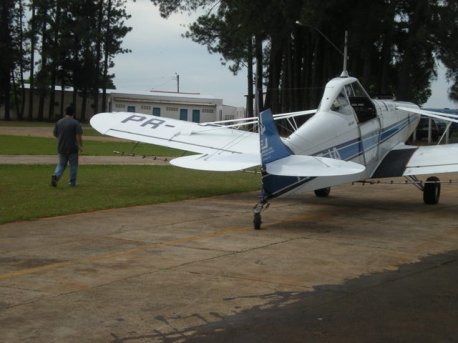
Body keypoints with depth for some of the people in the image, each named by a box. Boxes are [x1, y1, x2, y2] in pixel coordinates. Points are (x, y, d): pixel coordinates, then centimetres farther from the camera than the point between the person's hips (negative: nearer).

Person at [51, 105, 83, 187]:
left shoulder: (59, 122, 4)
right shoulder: (76, 123, -10)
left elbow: (55, 134, 11)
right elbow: (78, 136, -16)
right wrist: (80, 146, -9)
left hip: (61, 148, 4)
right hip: (72, 148, -4)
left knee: (61, 164, 15)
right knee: (73, 165, 9)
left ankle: (56, 176, -10)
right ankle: (73, 182, 14)